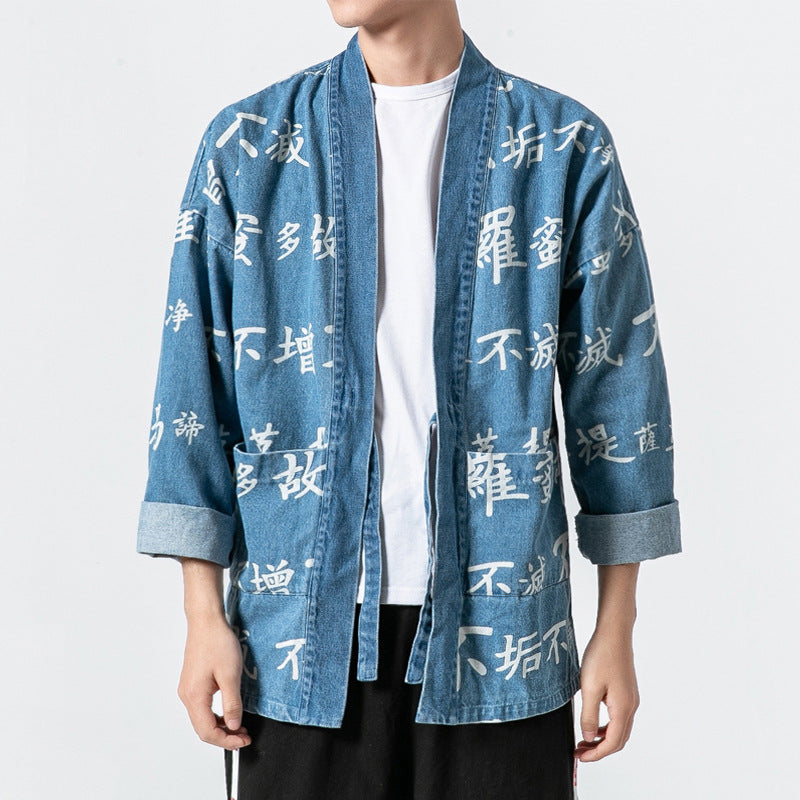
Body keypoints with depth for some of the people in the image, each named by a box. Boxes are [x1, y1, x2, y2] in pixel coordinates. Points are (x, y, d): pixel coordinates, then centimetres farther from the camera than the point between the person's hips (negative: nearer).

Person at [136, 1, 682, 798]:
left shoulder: (566, 147, 1)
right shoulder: (246, 145, 3)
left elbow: (615, 388, 2)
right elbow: (195, 385, 3)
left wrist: (616, 628, 2)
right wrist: (204, 617, -1)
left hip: (497, 637, 0)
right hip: (301, 629, 1)